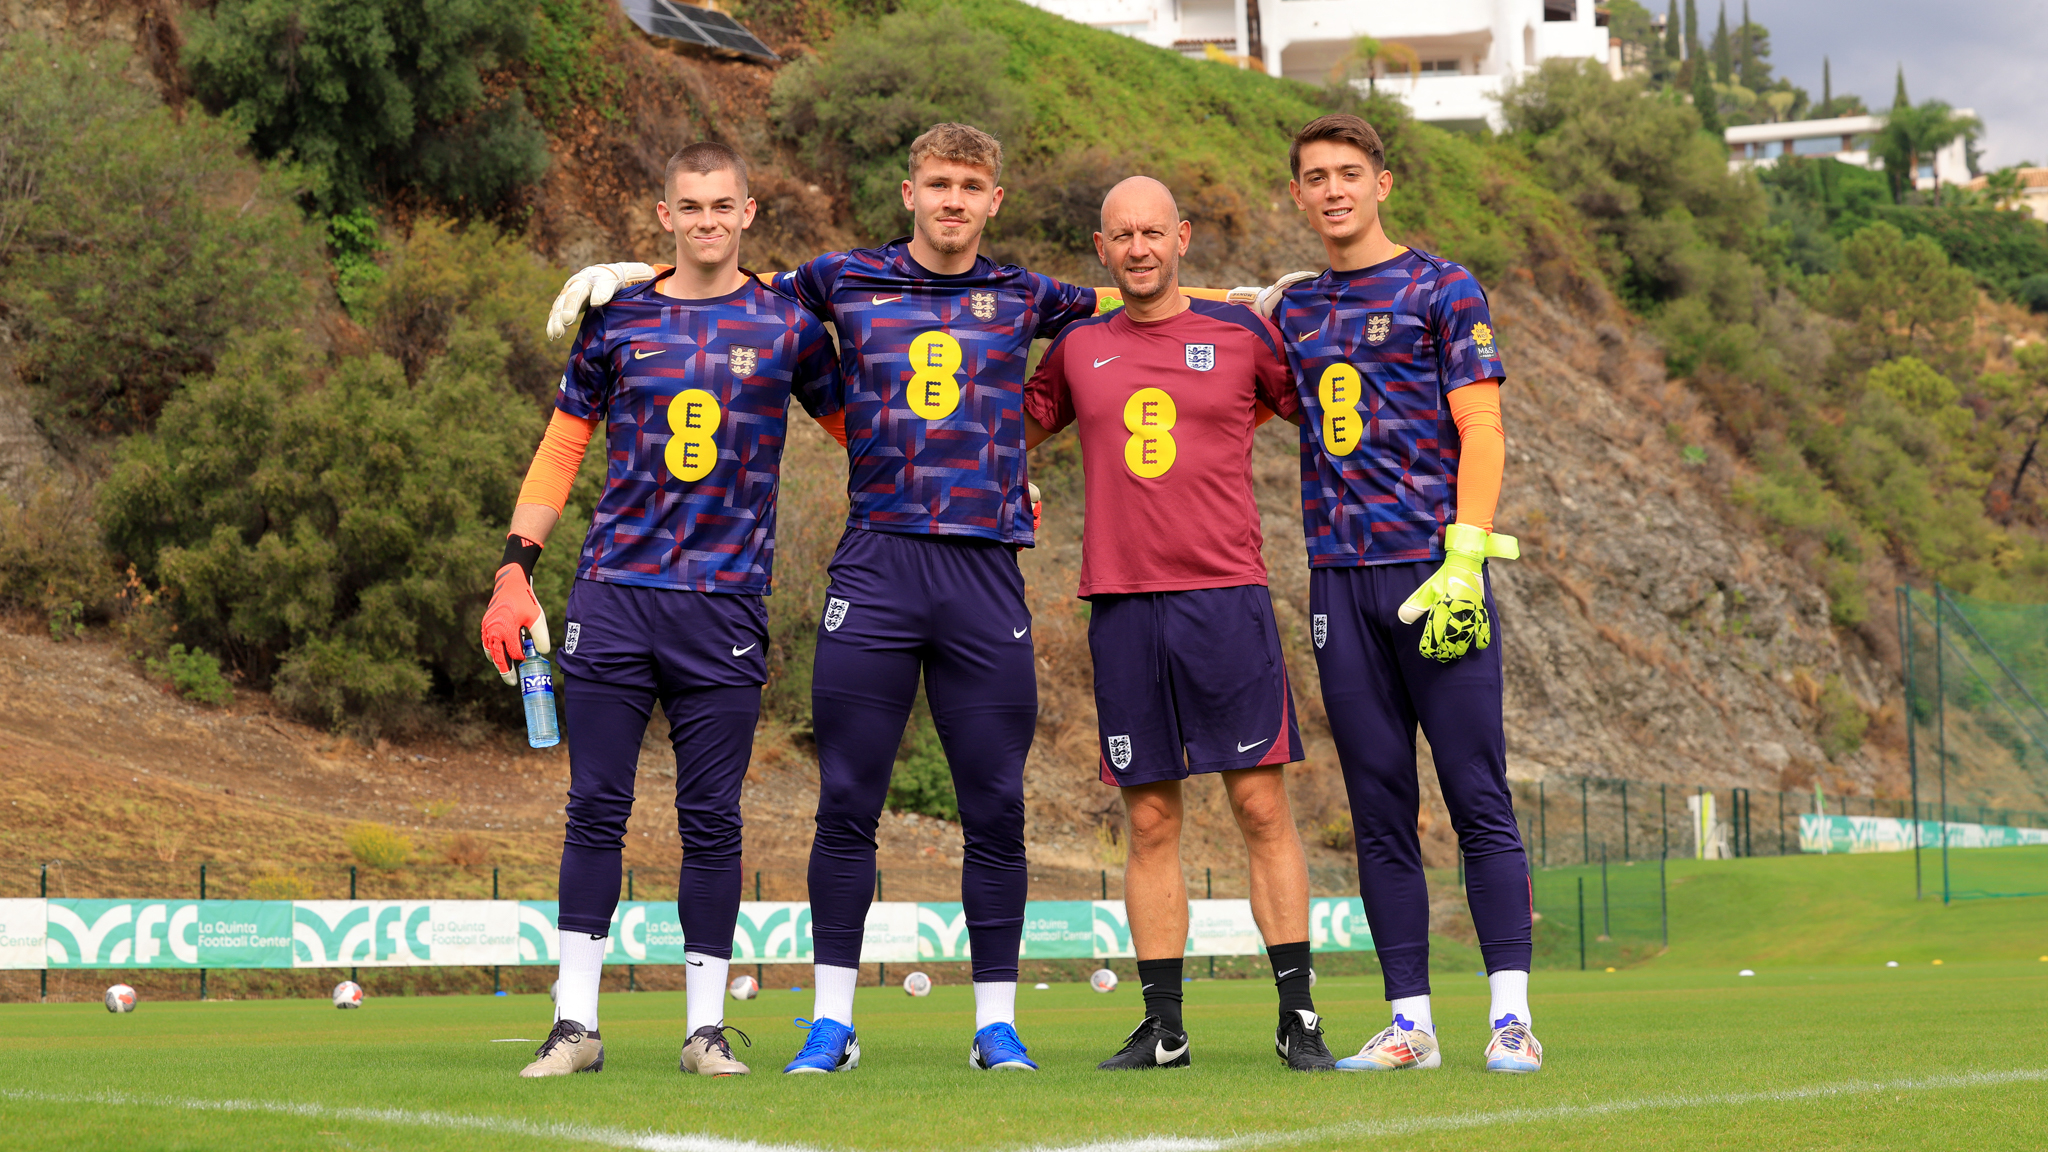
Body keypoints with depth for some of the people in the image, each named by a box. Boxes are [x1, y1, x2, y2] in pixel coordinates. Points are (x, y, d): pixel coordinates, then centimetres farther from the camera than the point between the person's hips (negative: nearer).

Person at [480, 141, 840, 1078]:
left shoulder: (787, 325, 6)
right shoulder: (620, 319, 8)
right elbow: (562, 447, 13)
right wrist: (515, 569, 6)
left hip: (726, 604, -1)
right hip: (613, 593, 1)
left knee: (711, 821, 2)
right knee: (595, 810, 0)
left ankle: (705, 1027, 10)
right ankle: (575, 1024, 5)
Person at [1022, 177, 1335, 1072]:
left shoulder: (1241, 334, 5)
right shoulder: (1078, 348, 12)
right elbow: (1008, 433, 27)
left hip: (1226, 595, -2)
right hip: (1122, 603, 2)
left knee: (1261, 805, -5)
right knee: (1149, 821, 4)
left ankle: (1297, 1016, 0)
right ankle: (1162, 1025, 9)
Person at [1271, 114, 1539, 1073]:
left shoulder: (1443, 291, 4)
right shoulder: (1293, 309, 18)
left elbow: (1481, 433, -3)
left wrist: (1463, 561, -14)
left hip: (1432, 564, -5)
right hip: (1339, 580, 5)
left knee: (1478, 799, -7)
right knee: (1379, 811, 4)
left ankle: (1510, 1013, -7)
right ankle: (1409, 1021, 8)